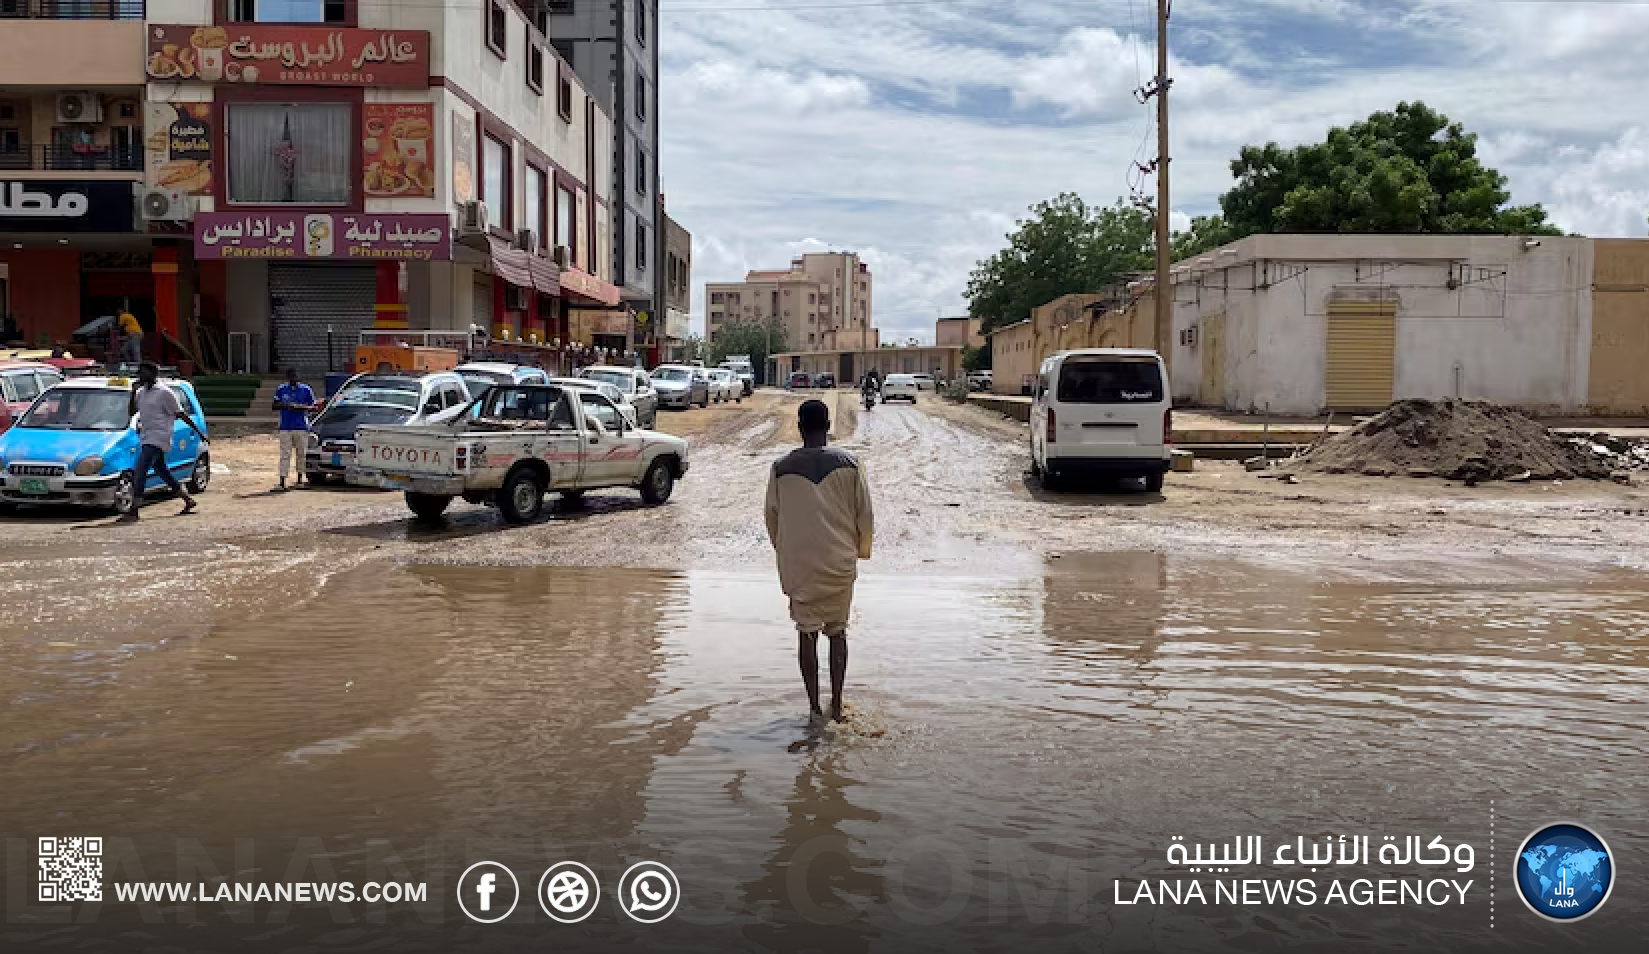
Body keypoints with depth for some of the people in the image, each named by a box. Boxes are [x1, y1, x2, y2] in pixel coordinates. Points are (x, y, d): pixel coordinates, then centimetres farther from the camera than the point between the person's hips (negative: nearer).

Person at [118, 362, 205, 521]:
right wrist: (133, 392, 2)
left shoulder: (164, 392, -9)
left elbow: (181, 414, -7)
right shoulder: (141, 393, 14)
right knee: (164, 473, 14)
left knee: (141, 471, -15)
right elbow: (131, 412, 14)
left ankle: (133, 511, -16)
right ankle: (189, 501, 24)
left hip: (158, 438, -9)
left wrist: (199, 432, -6)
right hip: (146, 439, 9)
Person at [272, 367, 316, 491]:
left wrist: (302, 407, -14)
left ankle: (300, 479, 19)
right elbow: (274, 405, 10)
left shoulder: (306, 389, 5)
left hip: (302, 427, 0)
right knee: (285, 455, -4)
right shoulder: (281, 389, 8)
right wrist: (284, 405, -11)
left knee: (301, 454, 6)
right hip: (285, 427, 0)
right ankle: (282, 483, -7)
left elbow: (313, 407, 6)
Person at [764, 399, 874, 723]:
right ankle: (837, 705, 16)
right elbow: (864, 512, -1)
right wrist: (860, 550, 15)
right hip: (840, 563, 0)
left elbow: (772, 517, 4)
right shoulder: (848, 464, -6)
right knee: (837, 632, 13)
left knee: (807, 634, 9)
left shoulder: (782, 468, -5)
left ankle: (815, 707, 12)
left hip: (798, 566, 0)